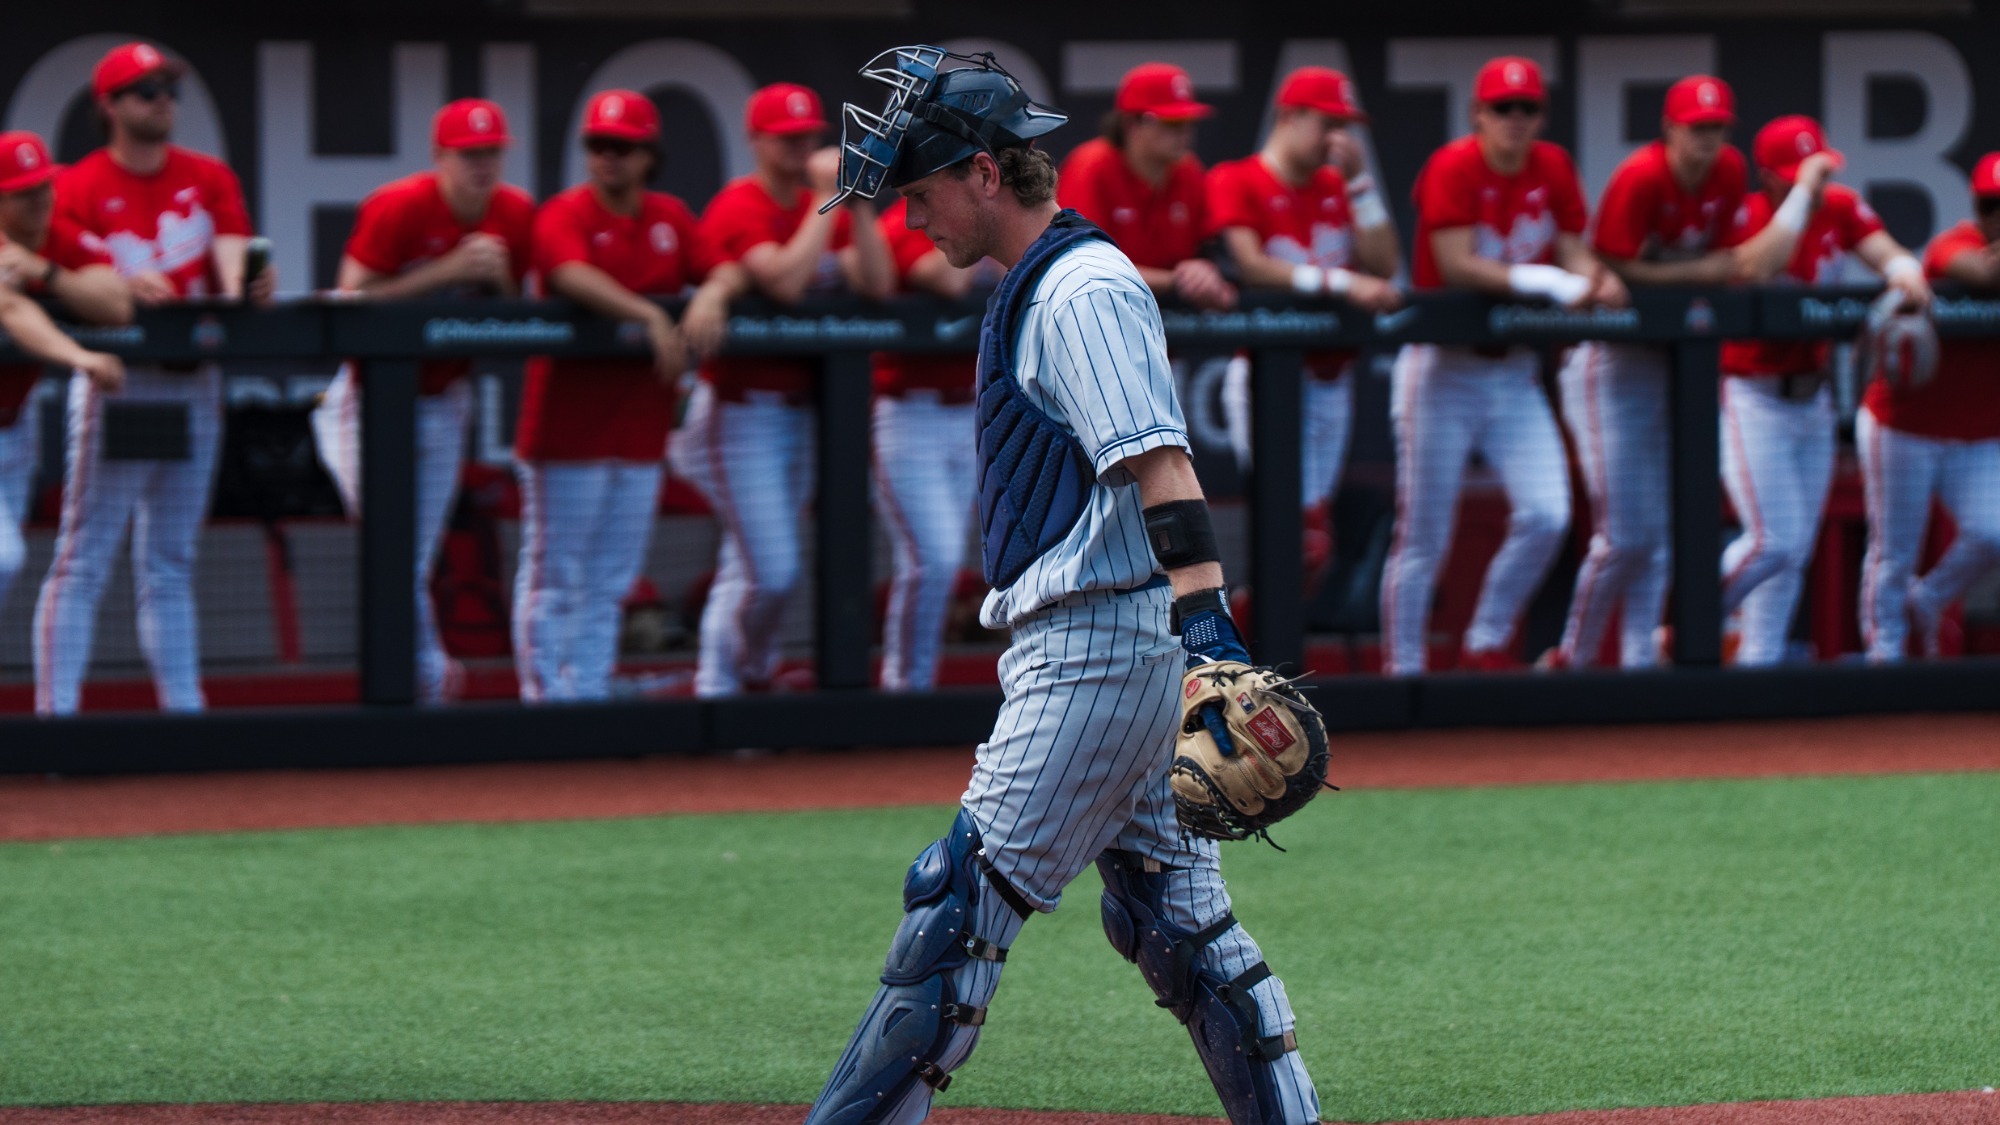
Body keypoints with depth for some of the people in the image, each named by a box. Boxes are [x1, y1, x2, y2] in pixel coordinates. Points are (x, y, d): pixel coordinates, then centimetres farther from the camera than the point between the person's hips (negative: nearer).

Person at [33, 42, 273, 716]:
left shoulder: (209, 178, 11)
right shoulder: (79, 187, -3)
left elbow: (232, 251, -3)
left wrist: (242, 288, -27)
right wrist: (124, 288, -37)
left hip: (195, 382, 5)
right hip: (119, 379, -5)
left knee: (171, 560, 12)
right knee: (86, 554, -8)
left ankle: (183, 707, 15)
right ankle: (56, 710, -10)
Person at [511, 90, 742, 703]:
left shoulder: (670, 218, 11)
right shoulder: (565, 215, -8)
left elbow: (727, 268, 6)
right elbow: (576, 276, -27)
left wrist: (711, 295, -19)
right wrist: (649, 316, -38)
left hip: (641, 429, 6)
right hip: (568, 425, -6)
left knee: (609, 583, 11)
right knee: (555, 576, -1)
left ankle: (591, 693, 18)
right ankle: (546, 702, 2)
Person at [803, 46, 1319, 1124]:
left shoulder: (1085, 290, -14)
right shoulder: (1039, 288, 18)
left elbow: (1158, 461, -26)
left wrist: (1205, 619, -36)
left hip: (1098, 648, -11)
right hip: (1088, 645, 11)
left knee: (961, 902, -10)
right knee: (1177, 922, 11)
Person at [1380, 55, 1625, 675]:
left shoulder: (1552, 169, 4)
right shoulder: (1454, 168, -14)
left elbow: (1571, 251, 4)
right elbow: (1457, 266, -23)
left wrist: (1596, 280, -20)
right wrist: (1549, 283, -29)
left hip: (1515, 372, 5)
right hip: (1444, 368, -5)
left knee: (1546, 517, -7)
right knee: (1424, 537, -3)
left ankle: (1486, 646, 11)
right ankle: (1402, 670, 6)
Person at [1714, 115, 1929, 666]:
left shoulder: (1841, 208, 2)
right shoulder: (1744, 216, -15)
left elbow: (1885, 251, -8)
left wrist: (1902, 270, -31)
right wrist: (1803, 193, -33)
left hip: (1813, 398, 7)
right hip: (1752, 397, -7)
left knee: (1796, 552, 9)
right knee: (1775, 542, -15)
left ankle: (1757, 663, 17)